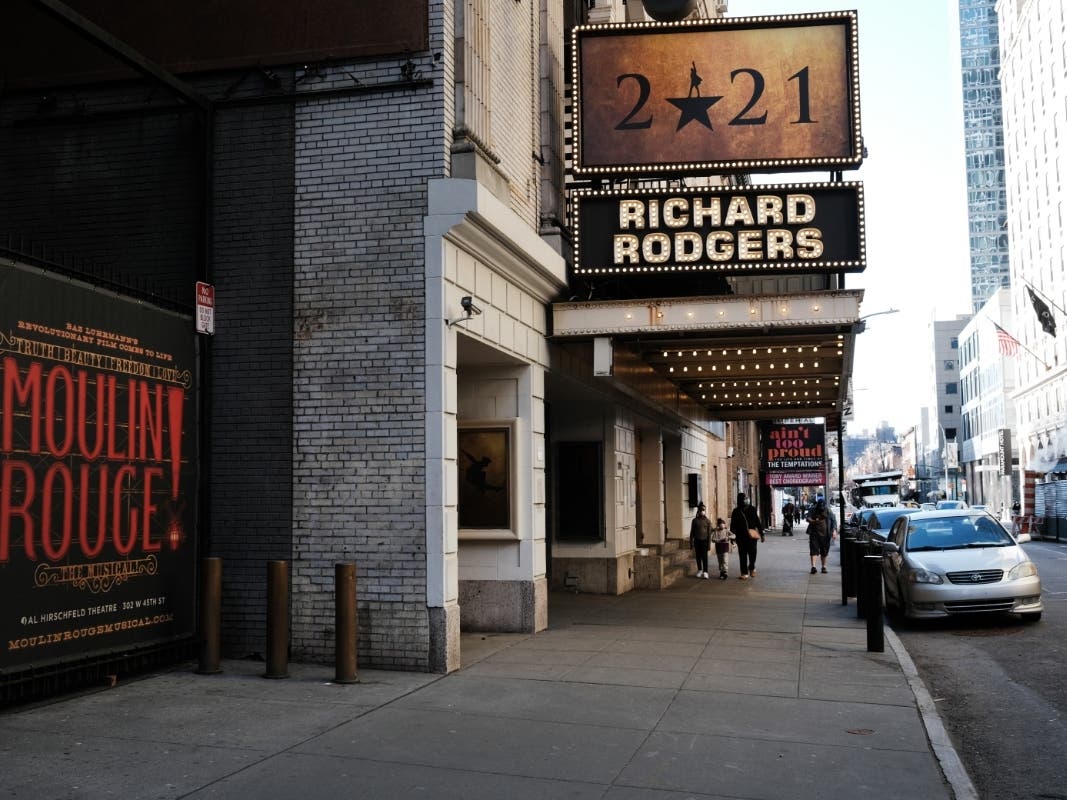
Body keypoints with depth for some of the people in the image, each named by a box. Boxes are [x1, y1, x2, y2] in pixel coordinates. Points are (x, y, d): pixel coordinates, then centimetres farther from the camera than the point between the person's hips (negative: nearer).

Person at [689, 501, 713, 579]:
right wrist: (691, 542, 3)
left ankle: (705, 572, -3)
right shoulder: (695, 520, 4)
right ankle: (699, 570, 23)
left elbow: (709, 533, 1)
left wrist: (709, 543, -3)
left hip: (704, 540, -2)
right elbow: (692, 532, 7)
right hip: (697, 540, 2)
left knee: (704, 556, -4)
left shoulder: (707, 521, 0)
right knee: (698, 556, 9)